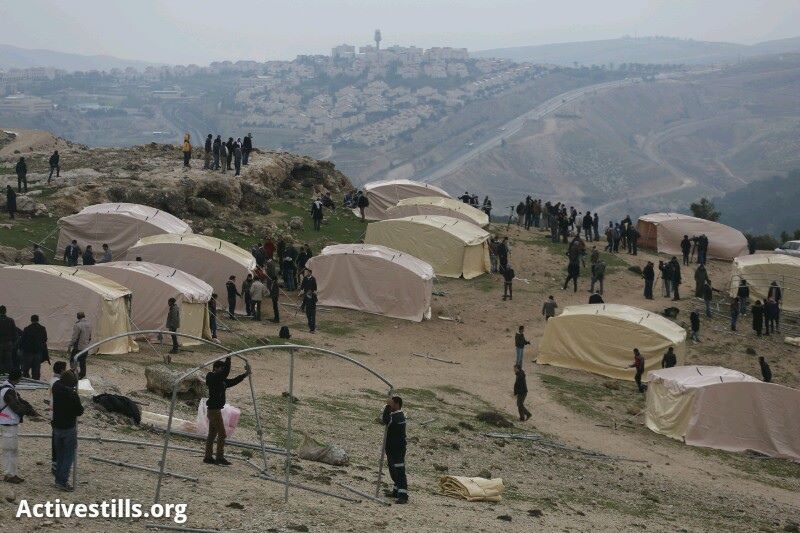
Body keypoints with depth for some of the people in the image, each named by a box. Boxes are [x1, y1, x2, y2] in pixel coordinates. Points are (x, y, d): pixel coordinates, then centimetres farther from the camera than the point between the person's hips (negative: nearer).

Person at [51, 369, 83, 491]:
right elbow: (79, 411, -14)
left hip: (56, 426, 6)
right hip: (69, 428, -6)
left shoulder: (56, 388, -6)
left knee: (59, 455, 18)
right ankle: (63, 481, -1)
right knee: (69, 456, 2)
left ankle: (58, 480, 24)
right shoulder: (72, 394, -22)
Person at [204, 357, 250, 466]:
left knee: (212, 434, 12)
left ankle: (208, 457, 17)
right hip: (214, 410, -10)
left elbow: (232, 382, 18)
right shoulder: (213, 378, -14)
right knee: (222, 434, -8)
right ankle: (220, 457, -6)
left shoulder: (220, 380, 14)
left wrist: (245, 374, 12)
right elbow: (225, 373, -27)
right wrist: (228, 359, -22)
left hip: (214, 410, 10)